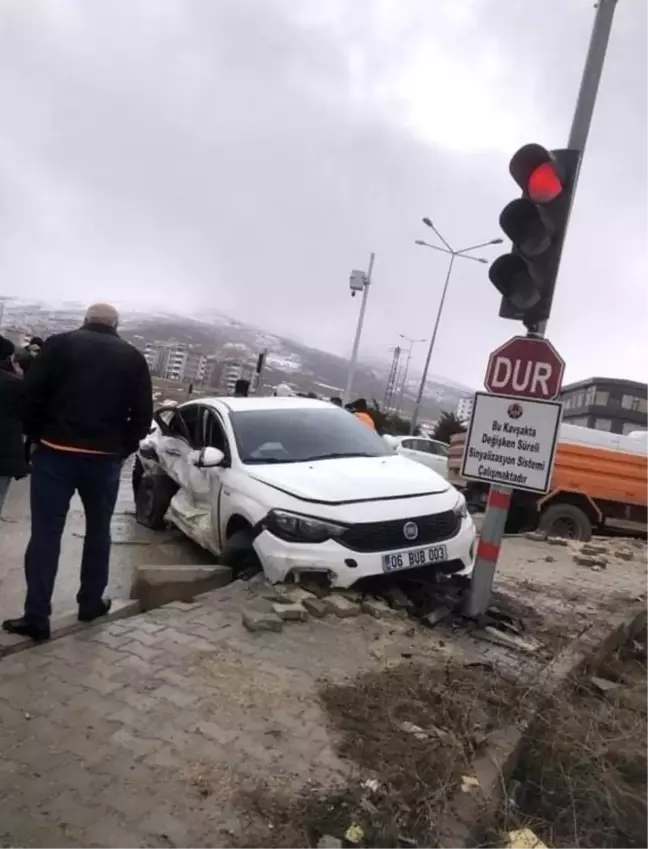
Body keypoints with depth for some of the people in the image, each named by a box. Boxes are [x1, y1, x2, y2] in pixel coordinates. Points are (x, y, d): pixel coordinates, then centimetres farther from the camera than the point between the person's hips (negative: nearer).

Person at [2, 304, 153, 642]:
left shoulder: (59, 344, 1)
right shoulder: (133, 357, 6)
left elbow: (31, 395, -4)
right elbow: (143, 413, 2)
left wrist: (38, 437, 8)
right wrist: (123, 448, 11)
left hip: (55, 453, -1)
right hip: (105, 459, 2)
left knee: (45, 534, 4)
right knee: (98, 531, 17)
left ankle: (36, 616, 6)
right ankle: (91, 602, 26)